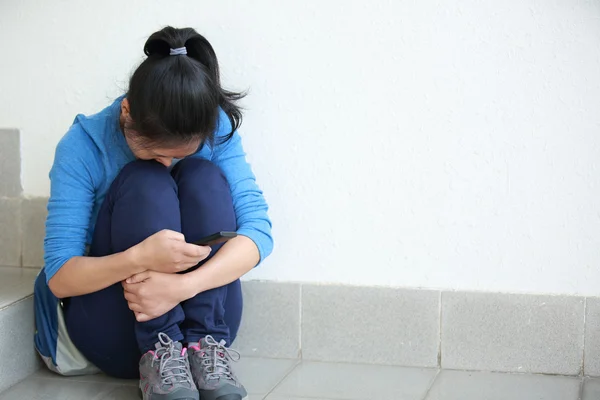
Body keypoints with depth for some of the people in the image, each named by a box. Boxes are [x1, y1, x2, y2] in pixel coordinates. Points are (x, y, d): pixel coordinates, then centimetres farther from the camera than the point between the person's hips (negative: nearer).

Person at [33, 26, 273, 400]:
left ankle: (207, 347, -27)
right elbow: (59, 277, -17)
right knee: (145, 183, -25)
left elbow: (258, 231, -17)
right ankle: (159, 354, -30)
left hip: (194, 309, 2)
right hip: (111, 330, -2)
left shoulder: (218, 131, -8)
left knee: (204, 178, -21)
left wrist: (184, 285, -36)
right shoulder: (83, 145, -14)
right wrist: (140, 257, -39)